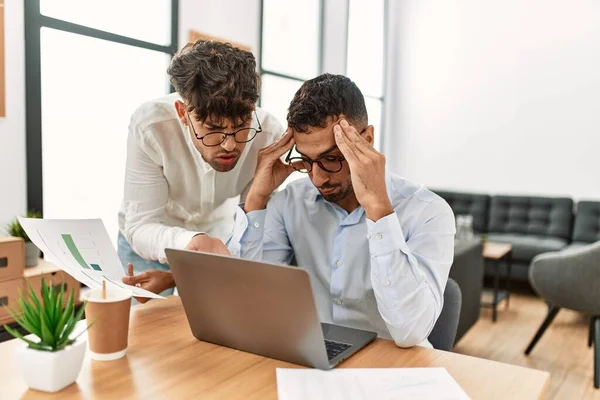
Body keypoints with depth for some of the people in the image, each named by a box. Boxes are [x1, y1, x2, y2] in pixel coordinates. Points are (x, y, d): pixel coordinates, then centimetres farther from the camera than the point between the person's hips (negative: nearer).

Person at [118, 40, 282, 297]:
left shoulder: (268, 135, -28)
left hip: (220, 239, 2)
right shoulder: (150, 125, -30)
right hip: (151, 242, -2)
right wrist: (191, 243, -49)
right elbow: (141, 226, -28)